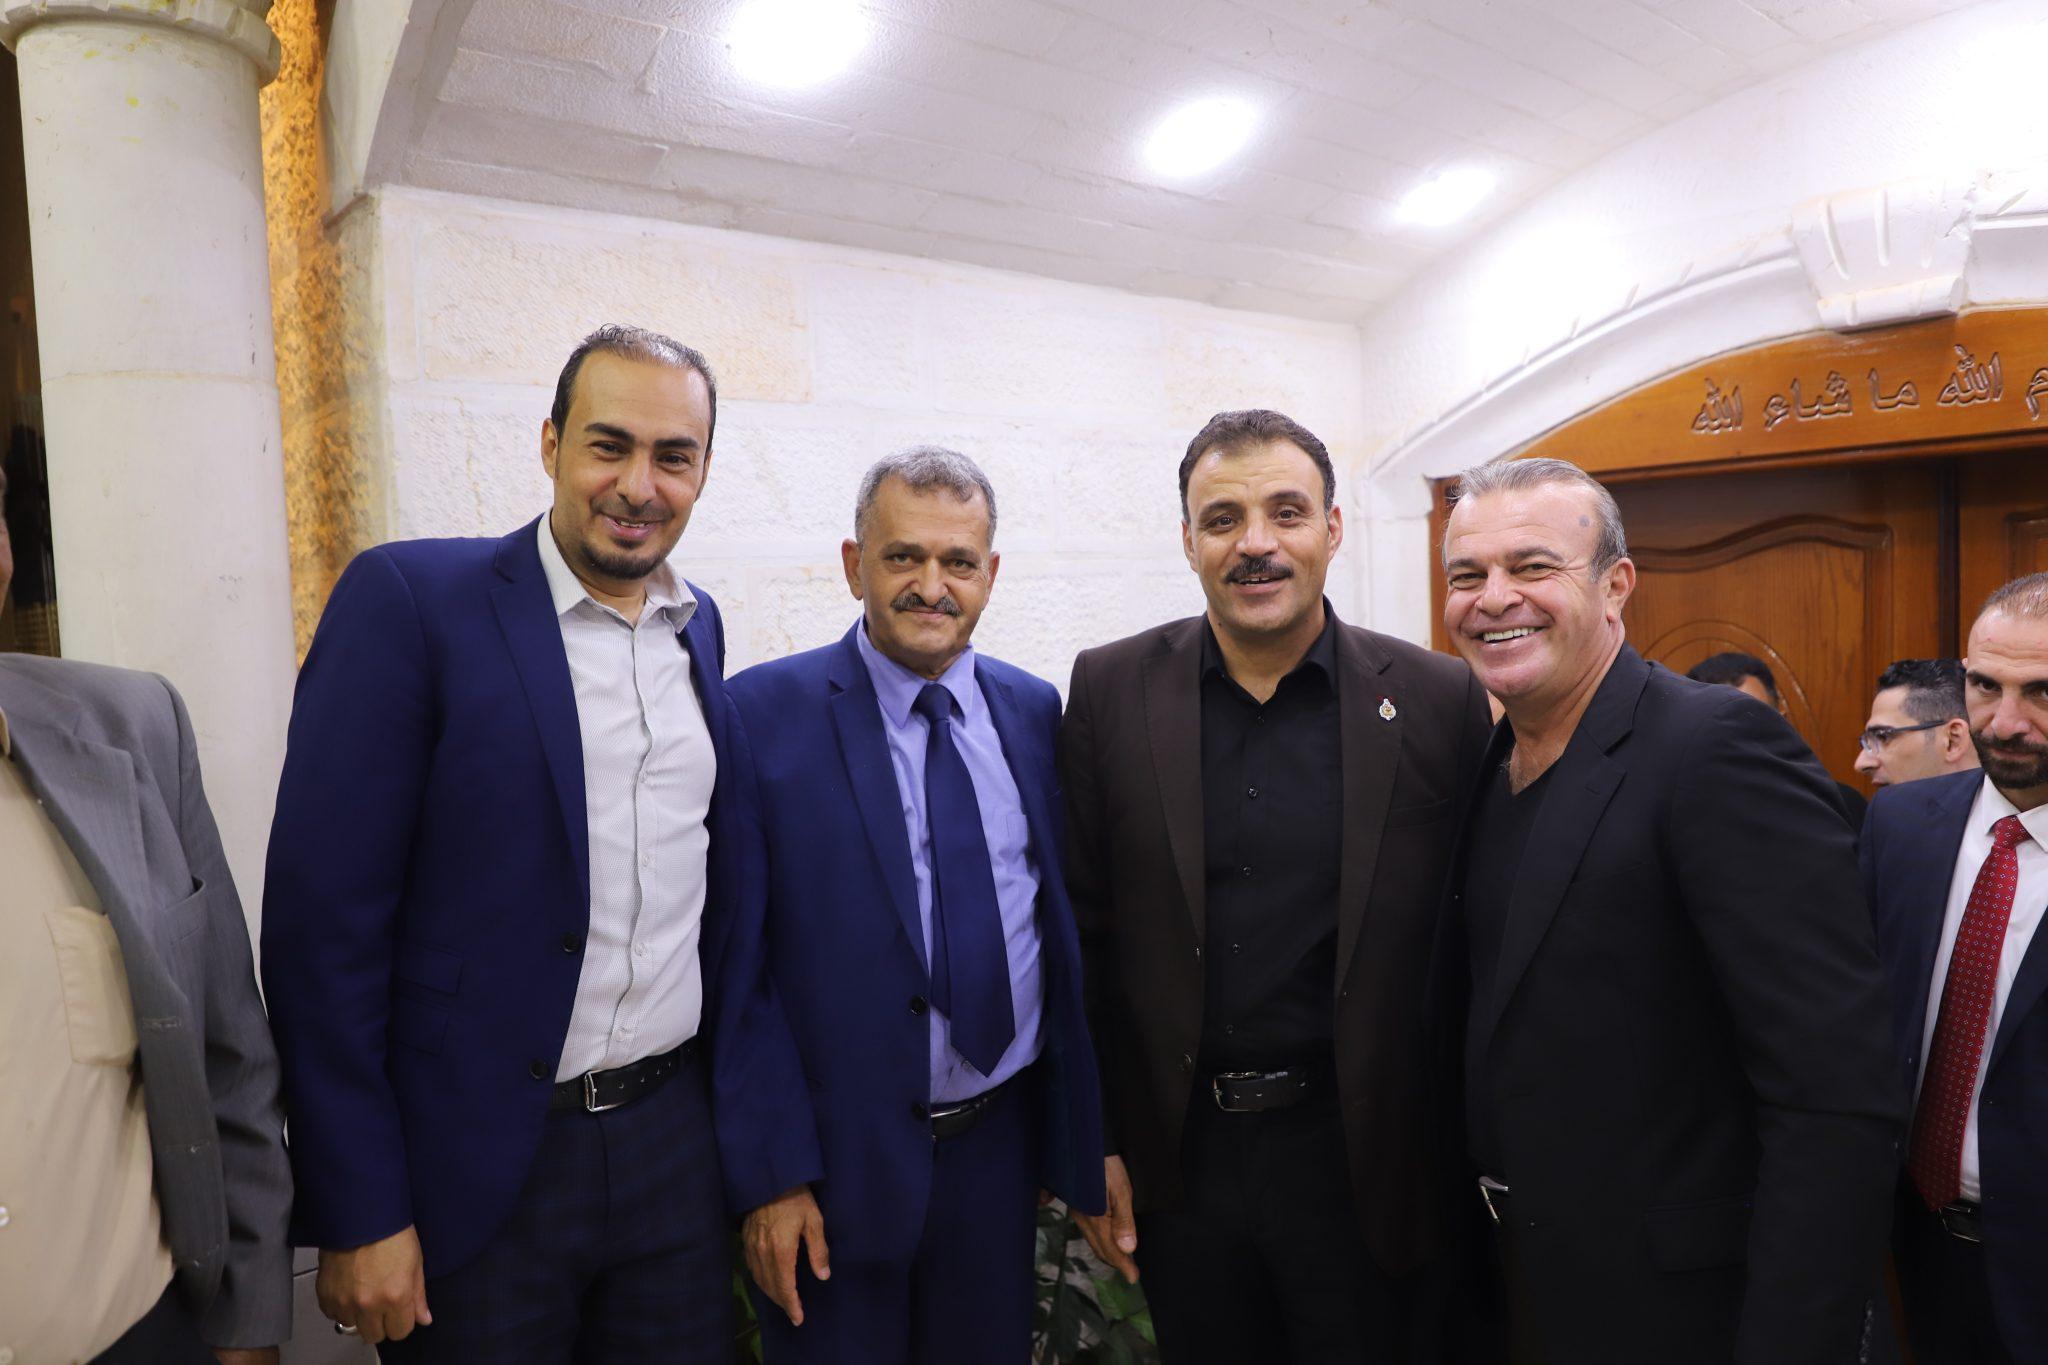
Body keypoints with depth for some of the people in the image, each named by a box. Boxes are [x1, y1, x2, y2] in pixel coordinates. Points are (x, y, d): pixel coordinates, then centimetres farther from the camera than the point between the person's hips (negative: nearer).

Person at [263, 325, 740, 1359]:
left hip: (675, 1142, 5)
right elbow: (322, 921, -12)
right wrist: (356, 1214, -11)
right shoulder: (409, 598, -12)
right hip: (477, 1161, -4)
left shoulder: (700, 626, 5)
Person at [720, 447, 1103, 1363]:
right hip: (838, 1159, -3)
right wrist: (770, 1173, -10)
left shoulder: (1034, 709, 2)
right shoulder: (766, 713, -11)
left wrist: (1074, 1131, 8)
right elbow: (735, 960, -10)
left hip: (1003, 1143, 4)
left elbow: (1065, 916, 6)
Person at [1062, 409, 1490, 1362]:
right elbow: (1079, 928, -1)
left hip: (1355, 1156, -1)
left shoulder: (1436, 702, -7)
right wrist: (1090, 1142, 0)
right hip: (1173, 1154, 2)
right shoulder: (1109, 690, -5)